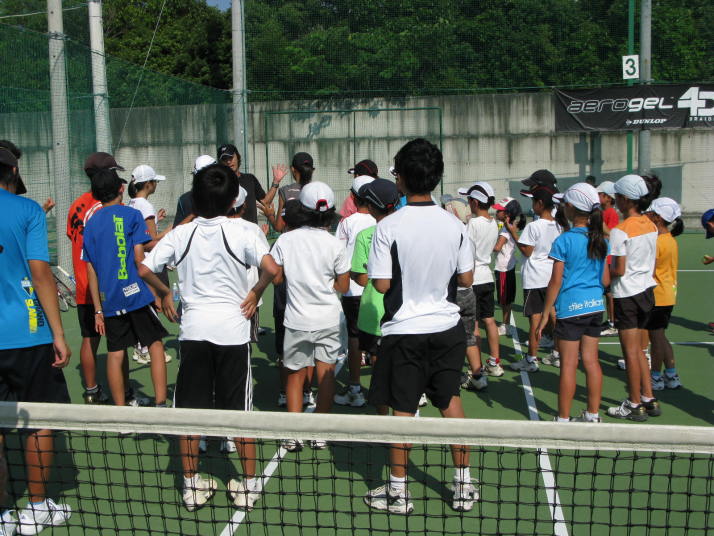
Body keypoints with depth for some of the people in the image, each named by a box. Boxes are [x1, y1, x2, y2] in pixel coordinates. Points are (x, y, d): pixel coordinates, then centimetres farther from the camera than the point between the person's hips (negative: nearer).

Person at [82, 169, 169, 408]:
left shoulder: (91, 224, 11)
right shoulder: (131, 215, -1)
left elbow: (91, 270, 10)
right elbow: (140, 257, -8)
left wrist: (98, 309, 13)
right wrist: (163, 292, -2)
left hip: (109, 299, 4)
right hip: (135, 292, -4)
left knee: (115, 353, 8)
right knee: (155, 344, 4)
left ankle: (122, 408, 16)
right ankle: (161, 404, -1)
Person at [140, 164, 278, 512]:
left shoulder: (181, 233, 2)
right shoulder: (244, 230, -8)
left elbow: (145, 269, 2)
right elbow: (271, 268, -22)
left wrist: (166, 292, 16)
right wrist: (255, 292, -6)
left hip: (193, 327, 2)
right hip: (233, 328, -2)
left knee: (190, 410, 11)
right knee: (240, 411, 8)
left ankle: (192, 485, 20)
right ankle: (249, 485, 18)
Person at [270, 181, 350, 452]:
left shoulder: (285, 240, -7)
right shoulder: (335, 244, -8)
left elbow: (275, 277, -2)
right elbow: (343, 286, -2)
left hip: (297, 318, 0)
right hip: (328, 318, 0)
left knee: (295, 374, 13)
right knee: (326, 373, 9)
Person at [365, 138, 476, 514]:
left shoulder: (388, 226, -15)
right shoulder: (454, 225, -4)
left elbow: (382, 284, -13)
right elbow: (467, 279, 2)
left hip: (404, 331, -3)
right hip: (447, 328, 4)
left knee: (402, 411, 7)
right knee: (451, 402, 16)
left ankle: (398, 492, 20)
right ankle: (463, 486, 23)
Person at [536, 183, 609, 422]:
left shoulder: (563, 241, -11)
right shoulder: (600, 240, 5)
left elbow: (556, 282, -12)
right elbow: (605, 280, 8)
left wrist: (545, 315, -6)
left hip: (570, 308, -6)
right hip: (595, 306, 6)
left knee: (568, 364, 0)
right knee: (591, 361, 12)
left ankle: (563, 419, 8)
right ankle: (593, 415, 20)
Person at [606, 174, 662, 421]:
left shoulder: (620, 231, -18)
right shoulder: (651, 226, 4)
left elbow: (618, 270, -18)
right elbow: (651, 260, 9)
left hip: (627, 295, -7)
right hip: (647, 291, 7)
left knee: (630, 351, 3)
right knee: (637, 349, 18)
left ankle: (634, 405, 12)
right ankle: (649, 399, 22)